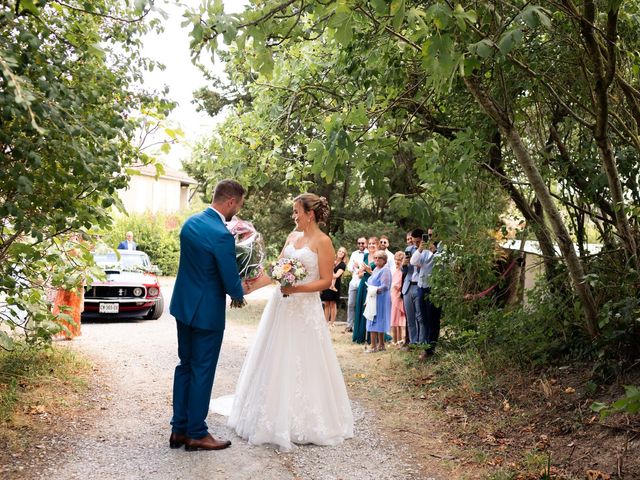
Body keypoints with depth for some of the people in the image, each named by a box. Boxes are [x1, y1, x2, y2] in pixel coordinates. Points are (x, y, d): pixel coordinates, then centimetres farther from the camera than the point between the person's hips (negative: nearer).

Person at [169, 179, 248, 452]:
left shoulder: (190, 222, 3)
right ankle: (196, 434, 15)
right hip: (206, 312, -8)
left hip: (183, 305, 8)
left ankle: (179, 429, 23)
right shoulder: (222, 235, -23)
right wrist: (239, 295, 5)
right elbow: (231, 281, -17)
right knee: (202, 372, 4)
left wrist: (233, 289, 12)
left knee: (185, 366, 16)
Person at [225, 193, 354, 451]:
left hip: (305, 310, -7)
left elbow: (326, 280, -11)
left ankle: (301, 423, 11)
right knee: (274, 361, 10)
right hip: (281, 306, 7)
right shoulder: (293, 236, 12)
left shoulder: (322, 241, -9)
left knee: (301, 365, -2)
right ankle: (275, 416, 22)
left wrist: (297, 289, -21)